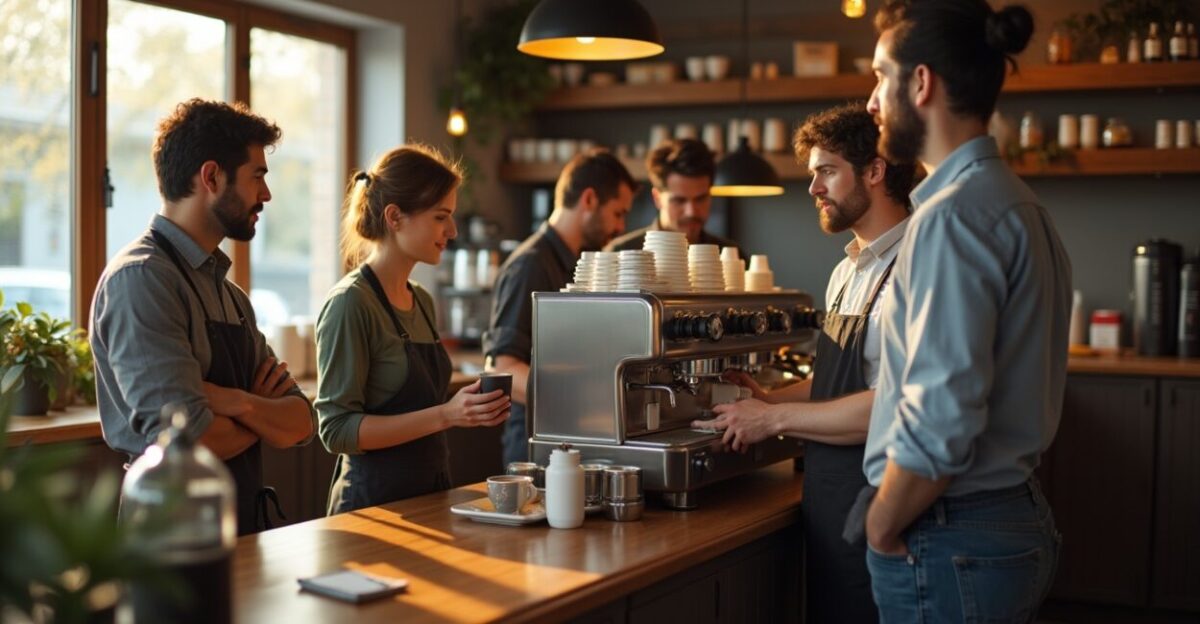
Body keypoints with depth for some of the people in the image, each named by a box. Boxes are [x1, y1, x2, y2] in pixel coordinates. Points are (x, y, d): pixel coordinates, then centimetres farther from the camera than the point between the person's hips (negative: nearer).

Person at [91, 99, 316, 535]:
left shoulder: (232, 297, 14)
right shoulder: (141, 278, -12)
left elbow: (301, 423, 8)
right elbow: (184, 438, -20)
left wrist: (240, 404, -13)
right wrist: (262, 417, -1)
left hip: (243, 528, 7)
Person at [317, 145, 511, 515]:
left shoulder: (422, 302, 10)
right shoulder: (350, 304, -13)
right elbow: (337, 430, -18)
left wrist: (469, 409, 5)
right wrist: (445, 415, -23)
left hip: (429, 494, 7)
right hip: (373, 501, -7)